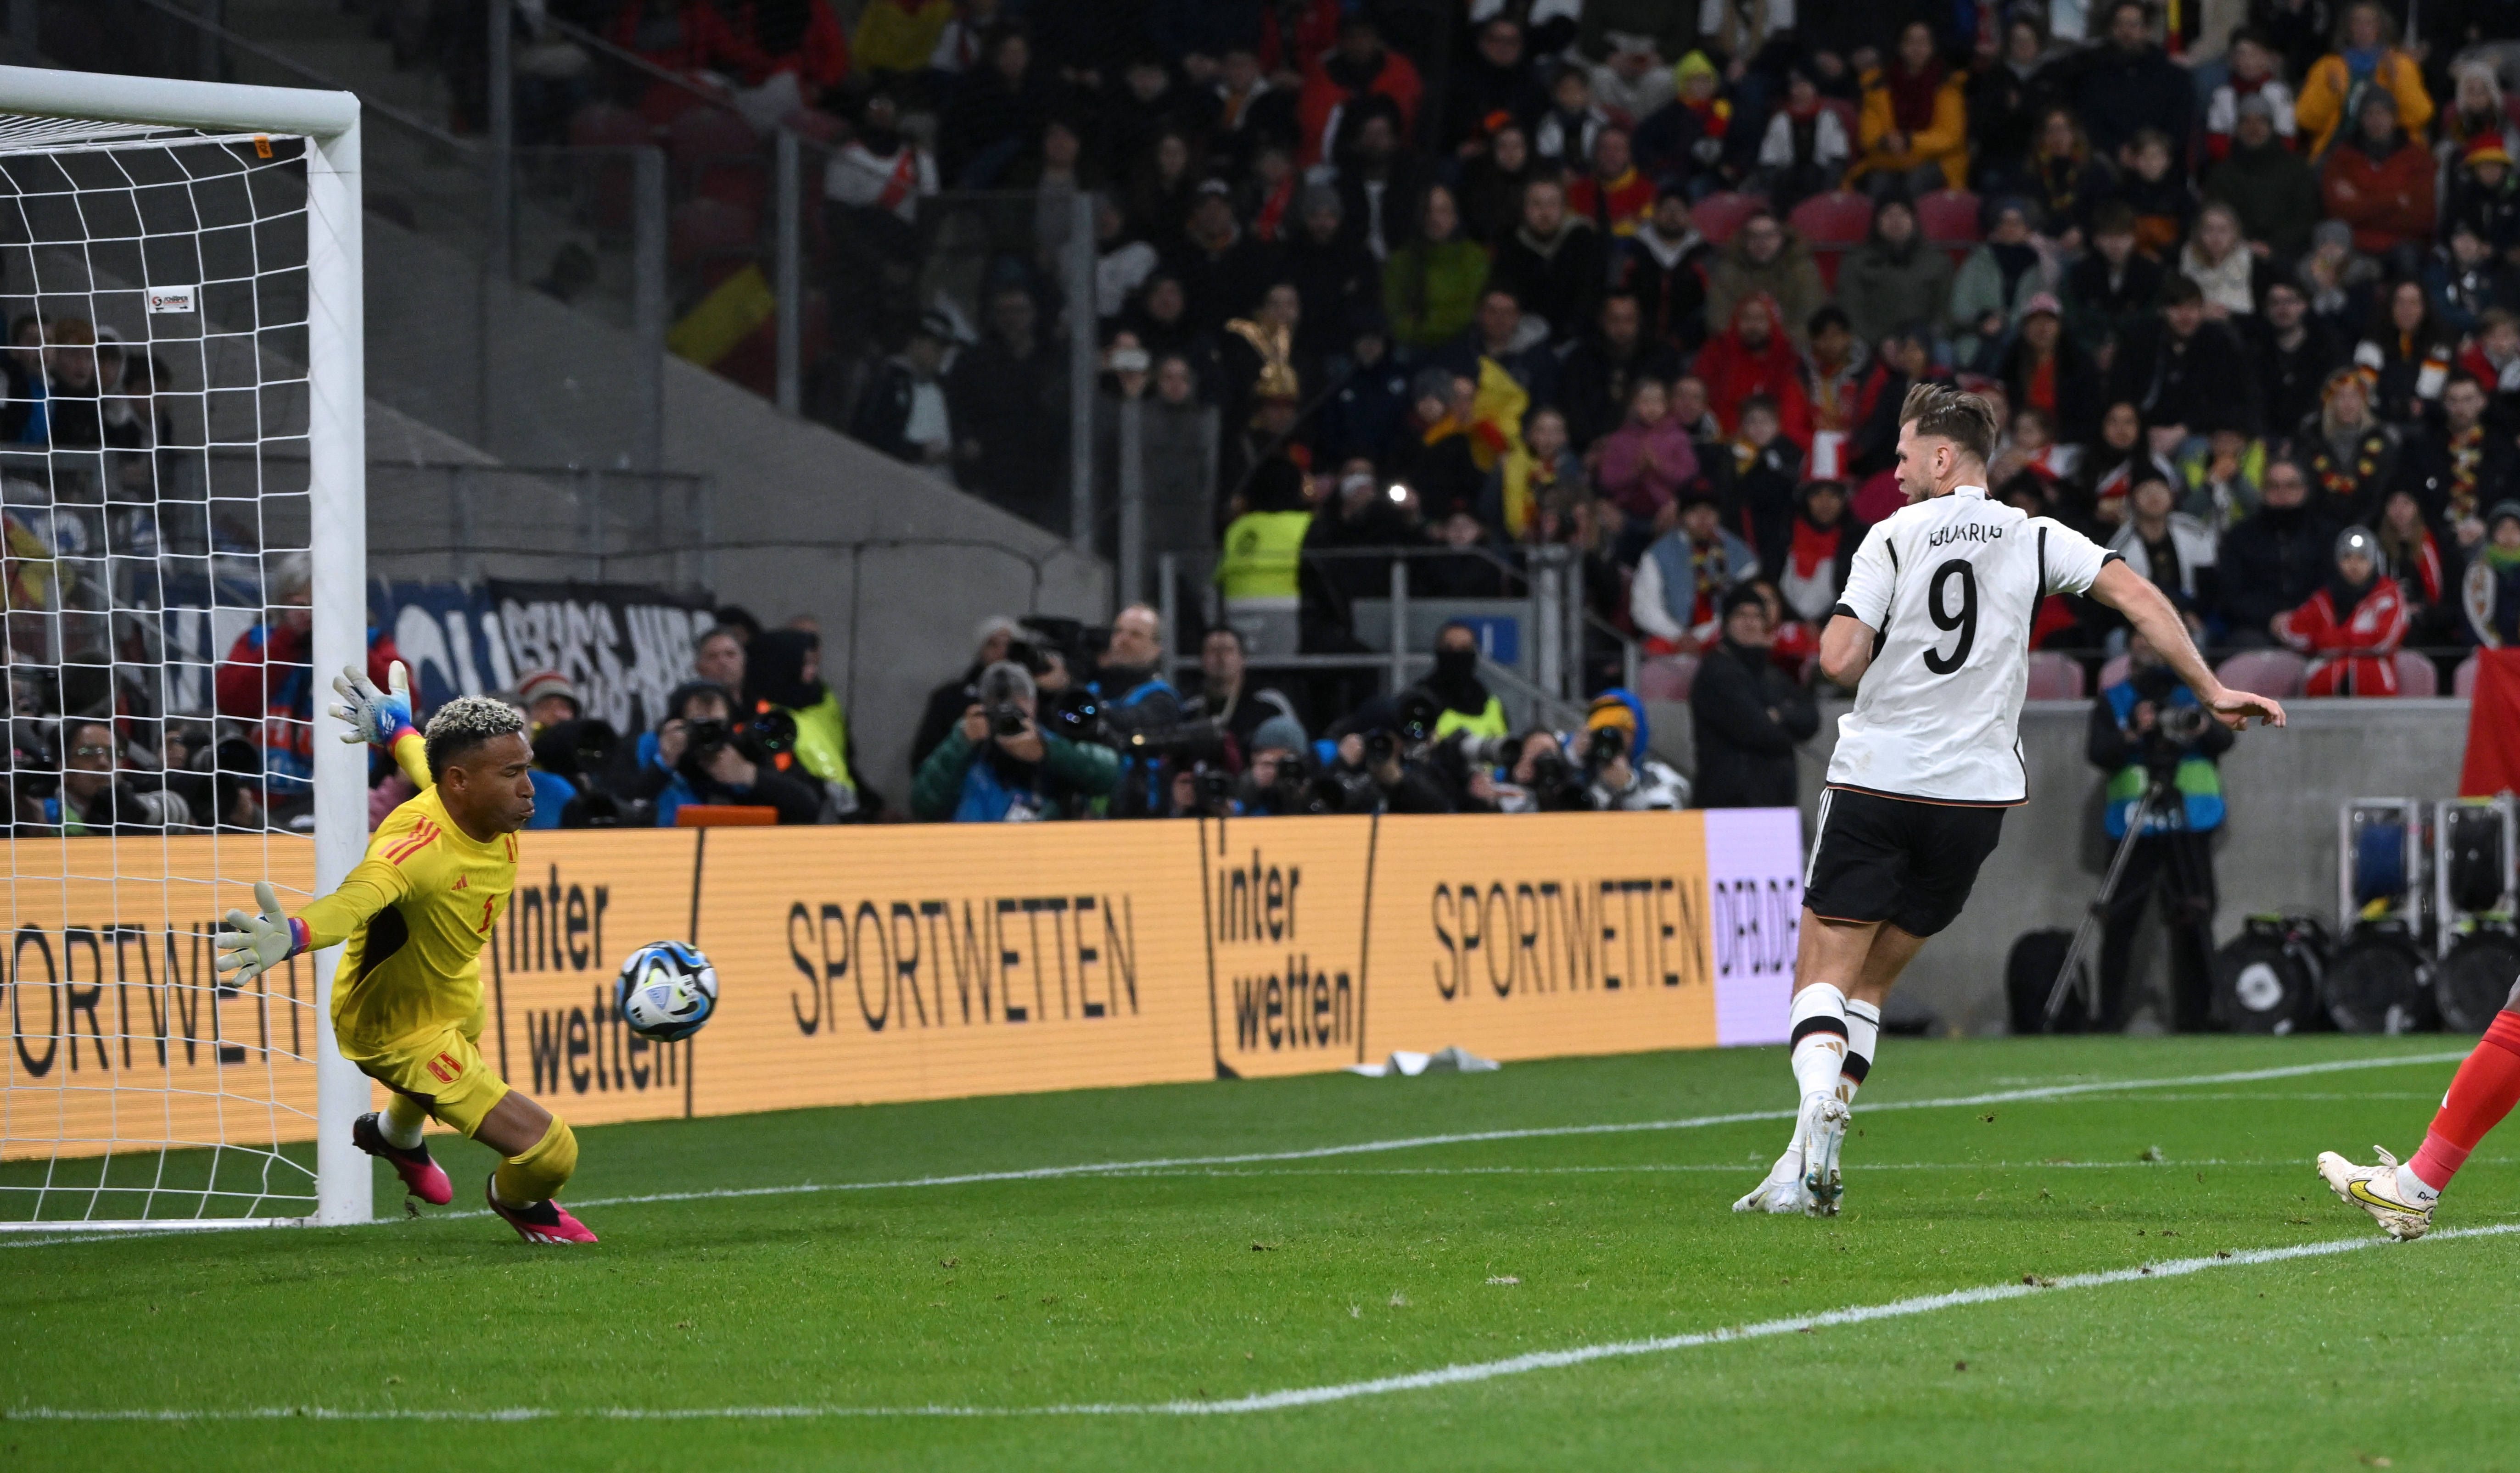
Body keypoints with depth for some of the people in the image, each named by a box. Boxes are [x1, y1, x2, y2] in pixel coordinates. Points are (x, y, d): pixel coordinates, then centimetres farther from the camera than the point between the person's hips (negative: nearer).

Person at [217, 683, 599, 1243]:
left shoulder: (485, 809, -18)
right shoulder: (419, 846, -43)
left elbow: (426, 764, 6)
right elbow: (358, 898, -64)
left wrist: (397, 729, 29)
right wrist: (295, 935, -85)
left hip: (453, 992, 9)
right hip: (399, 1028, -9)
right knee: (552, 1154, -12)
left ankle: (396, 1134, 76)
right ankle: (518, 1200, 25)